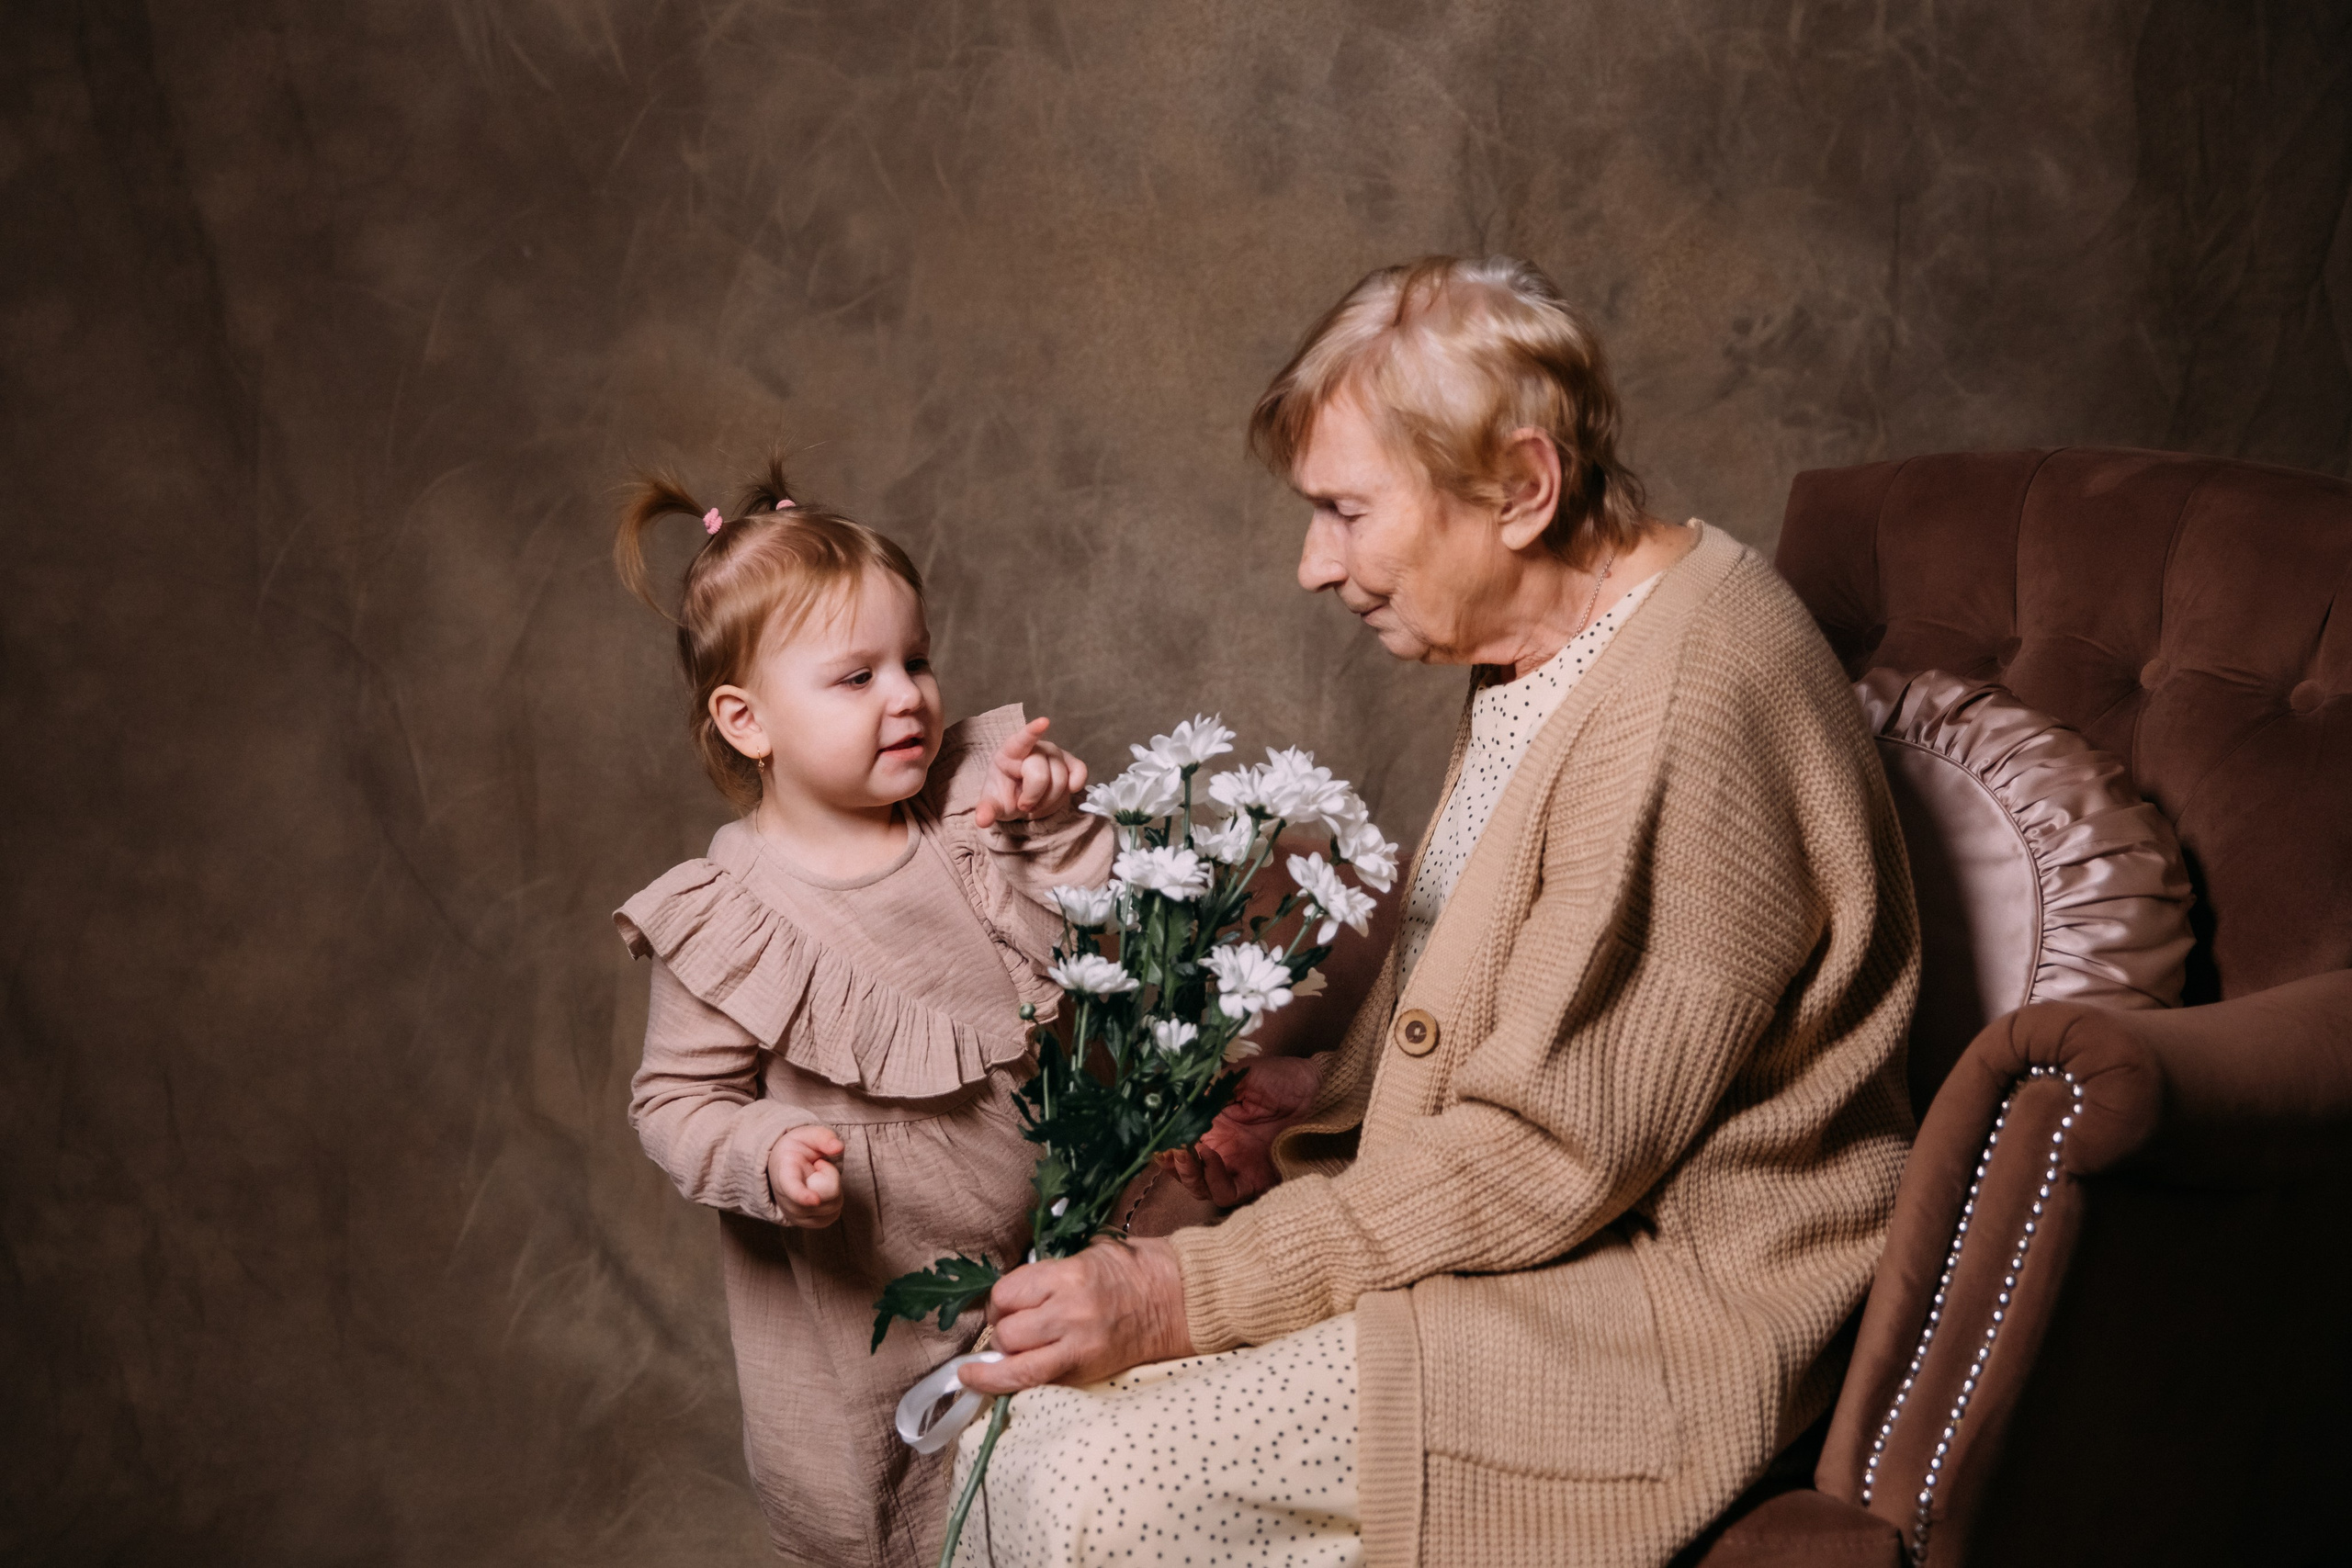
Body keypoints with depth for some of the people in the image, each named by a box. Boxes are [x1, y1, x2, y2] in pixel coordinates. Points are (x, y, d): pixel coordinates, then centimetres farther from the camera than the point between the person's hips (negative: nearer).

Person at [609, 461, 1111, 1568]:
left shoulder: (978, 821, -4)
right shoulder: (724, 922, -14)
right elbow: (677, 1102, -10)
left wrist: (1055, 827, -14)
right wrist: (769, 1156, -28)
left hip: (1030, 1283, 4)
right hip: (853, 1325, -3)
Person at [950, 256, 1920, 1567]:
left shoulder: (1680, 716, -25)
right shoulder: (1559, 636, 8)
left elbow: (1551, 1156, -25)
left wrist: (1192, 1294, -21)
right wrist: (1335, 1091, 3)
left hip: (1668, 1310, -10)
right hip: (1534, 1213, 10)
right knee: (1041, 1383, 3)